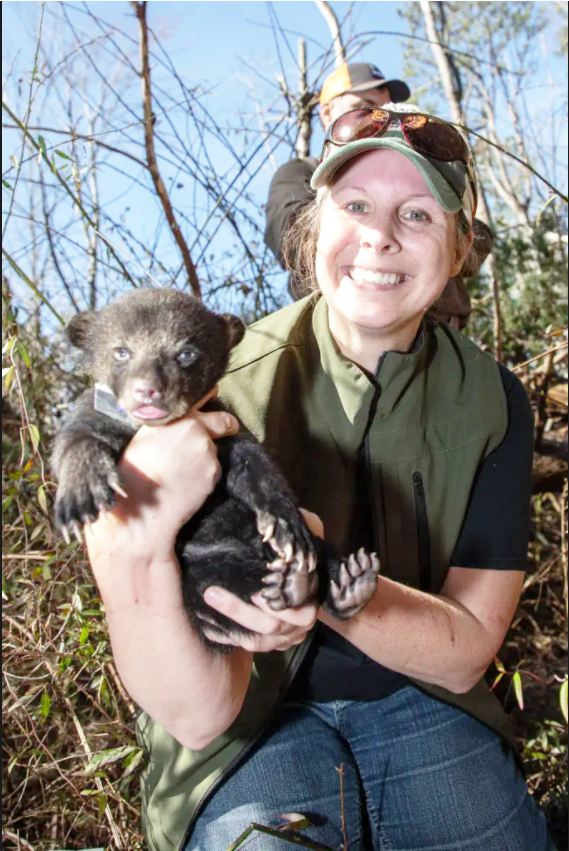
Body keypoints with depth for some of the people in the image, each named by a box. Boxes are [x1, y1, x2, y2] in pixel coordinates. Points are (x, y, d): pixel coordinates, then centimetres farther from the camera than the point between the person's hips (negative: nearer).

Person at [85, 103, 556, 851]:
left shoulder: (491, 402, -9)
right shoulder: (220, 390, -19)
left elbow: (466, 654, -10)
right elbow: (198, 715, -21)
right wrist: (133, 551, -41)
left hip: (420, 704, 3)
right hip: (255, 720, -2)